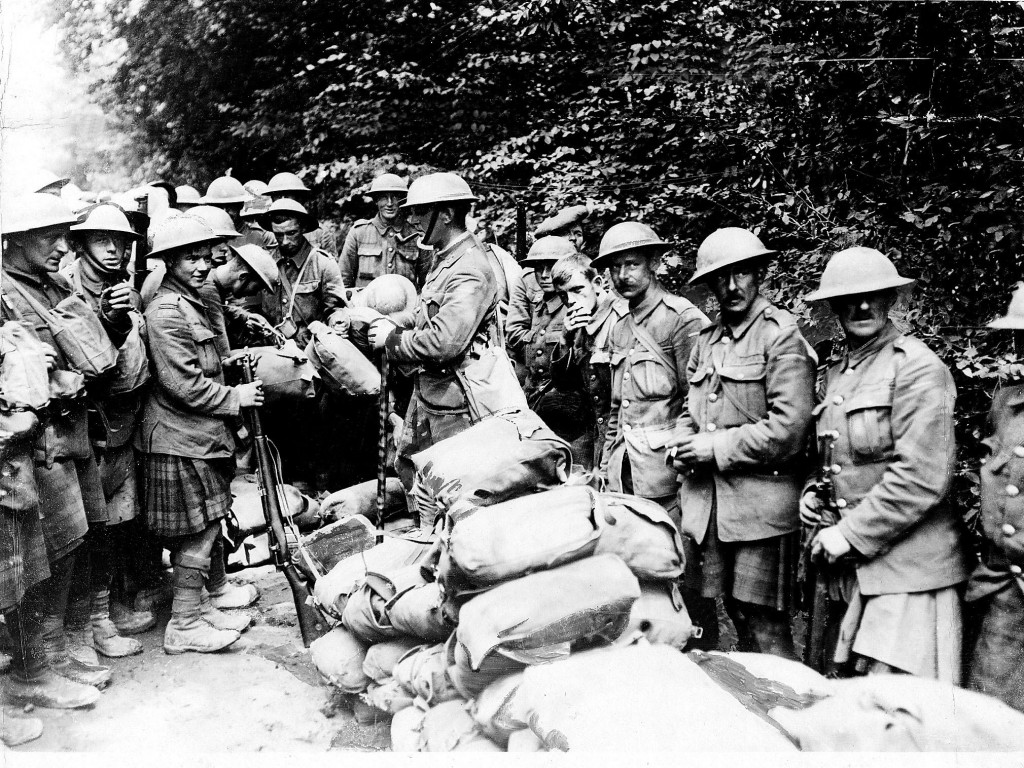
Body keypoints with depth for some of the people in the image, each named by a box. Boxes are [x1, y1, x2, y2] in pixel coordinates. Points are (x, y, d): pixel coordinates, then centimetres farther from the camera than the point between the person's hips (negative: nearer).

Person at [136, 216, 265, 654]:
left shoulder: (203, 300, 12)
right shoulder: (165, 312, -19)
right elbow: (184, 385, -22)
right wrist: (236, 398, -14)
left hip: (206, 432, 10)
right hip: (182, 437, -10)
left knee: (210, 519, 22)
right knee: (195, 531, -3)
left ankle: (215, 590, 38)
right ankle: (184, 626, 8)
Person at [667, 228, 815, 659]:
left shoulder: (782, 337, -8)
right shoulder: (706, 340, 14)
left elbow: (788, 429, -15)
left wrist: (714, 447, -13)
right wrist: (682, 445, 3)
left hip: (761, 504, -7)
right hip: (707, 502, 7)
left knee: (766, 627, -2)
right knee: (738, 618, 16)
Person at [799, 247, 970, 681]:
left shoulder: (918, 368, -10)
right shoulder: (835, 373, 13)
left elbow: (923, 476, -17)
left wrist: (851, 534, -14)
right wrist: (812, 494, 7)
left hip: (904, 566, -7)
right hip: (846, 564, 7)